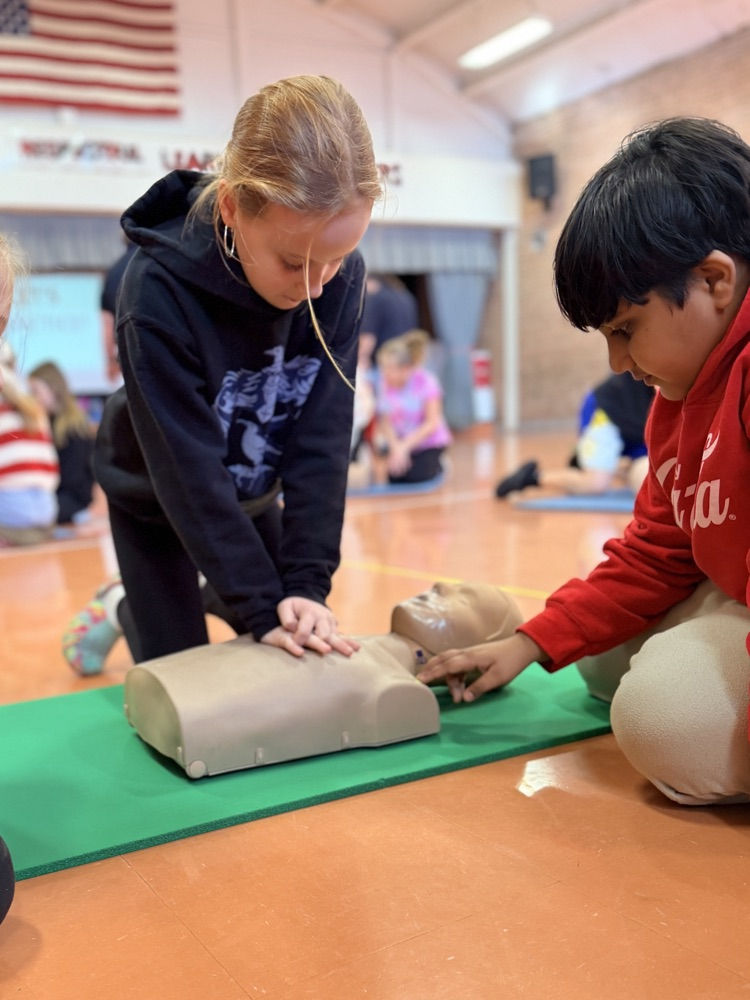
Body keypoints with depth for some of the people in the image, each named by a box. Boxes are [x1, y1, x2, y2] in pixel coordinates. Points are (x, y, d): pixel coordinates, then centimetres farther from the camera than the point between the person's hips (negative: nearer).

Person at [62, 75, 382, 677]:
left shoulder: (341, 279, -24)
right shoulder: (161, 288, -35)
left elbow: (323, 436, -22)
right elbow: (187, 468, -32)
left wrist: (307, 581, -28)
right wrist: (262, 607, -31)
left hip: (253, 492, 4)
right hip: (157, 495, -4)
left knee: (295, 661, 12)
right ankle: (123, 611, 33)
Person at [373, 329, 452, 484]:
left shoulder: (426, 382, -22)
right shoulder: (383, 381, -16)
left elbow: (432, 423, -19)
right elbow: (385, 421, -11)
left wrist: (404, 446, -25)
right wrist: (395, 446, -27)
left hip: (429, 441, -3)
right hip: (397, 440, 3)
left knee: (416, 476, -21)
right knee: (395, 477, -14)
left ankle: (438, 466, 11)